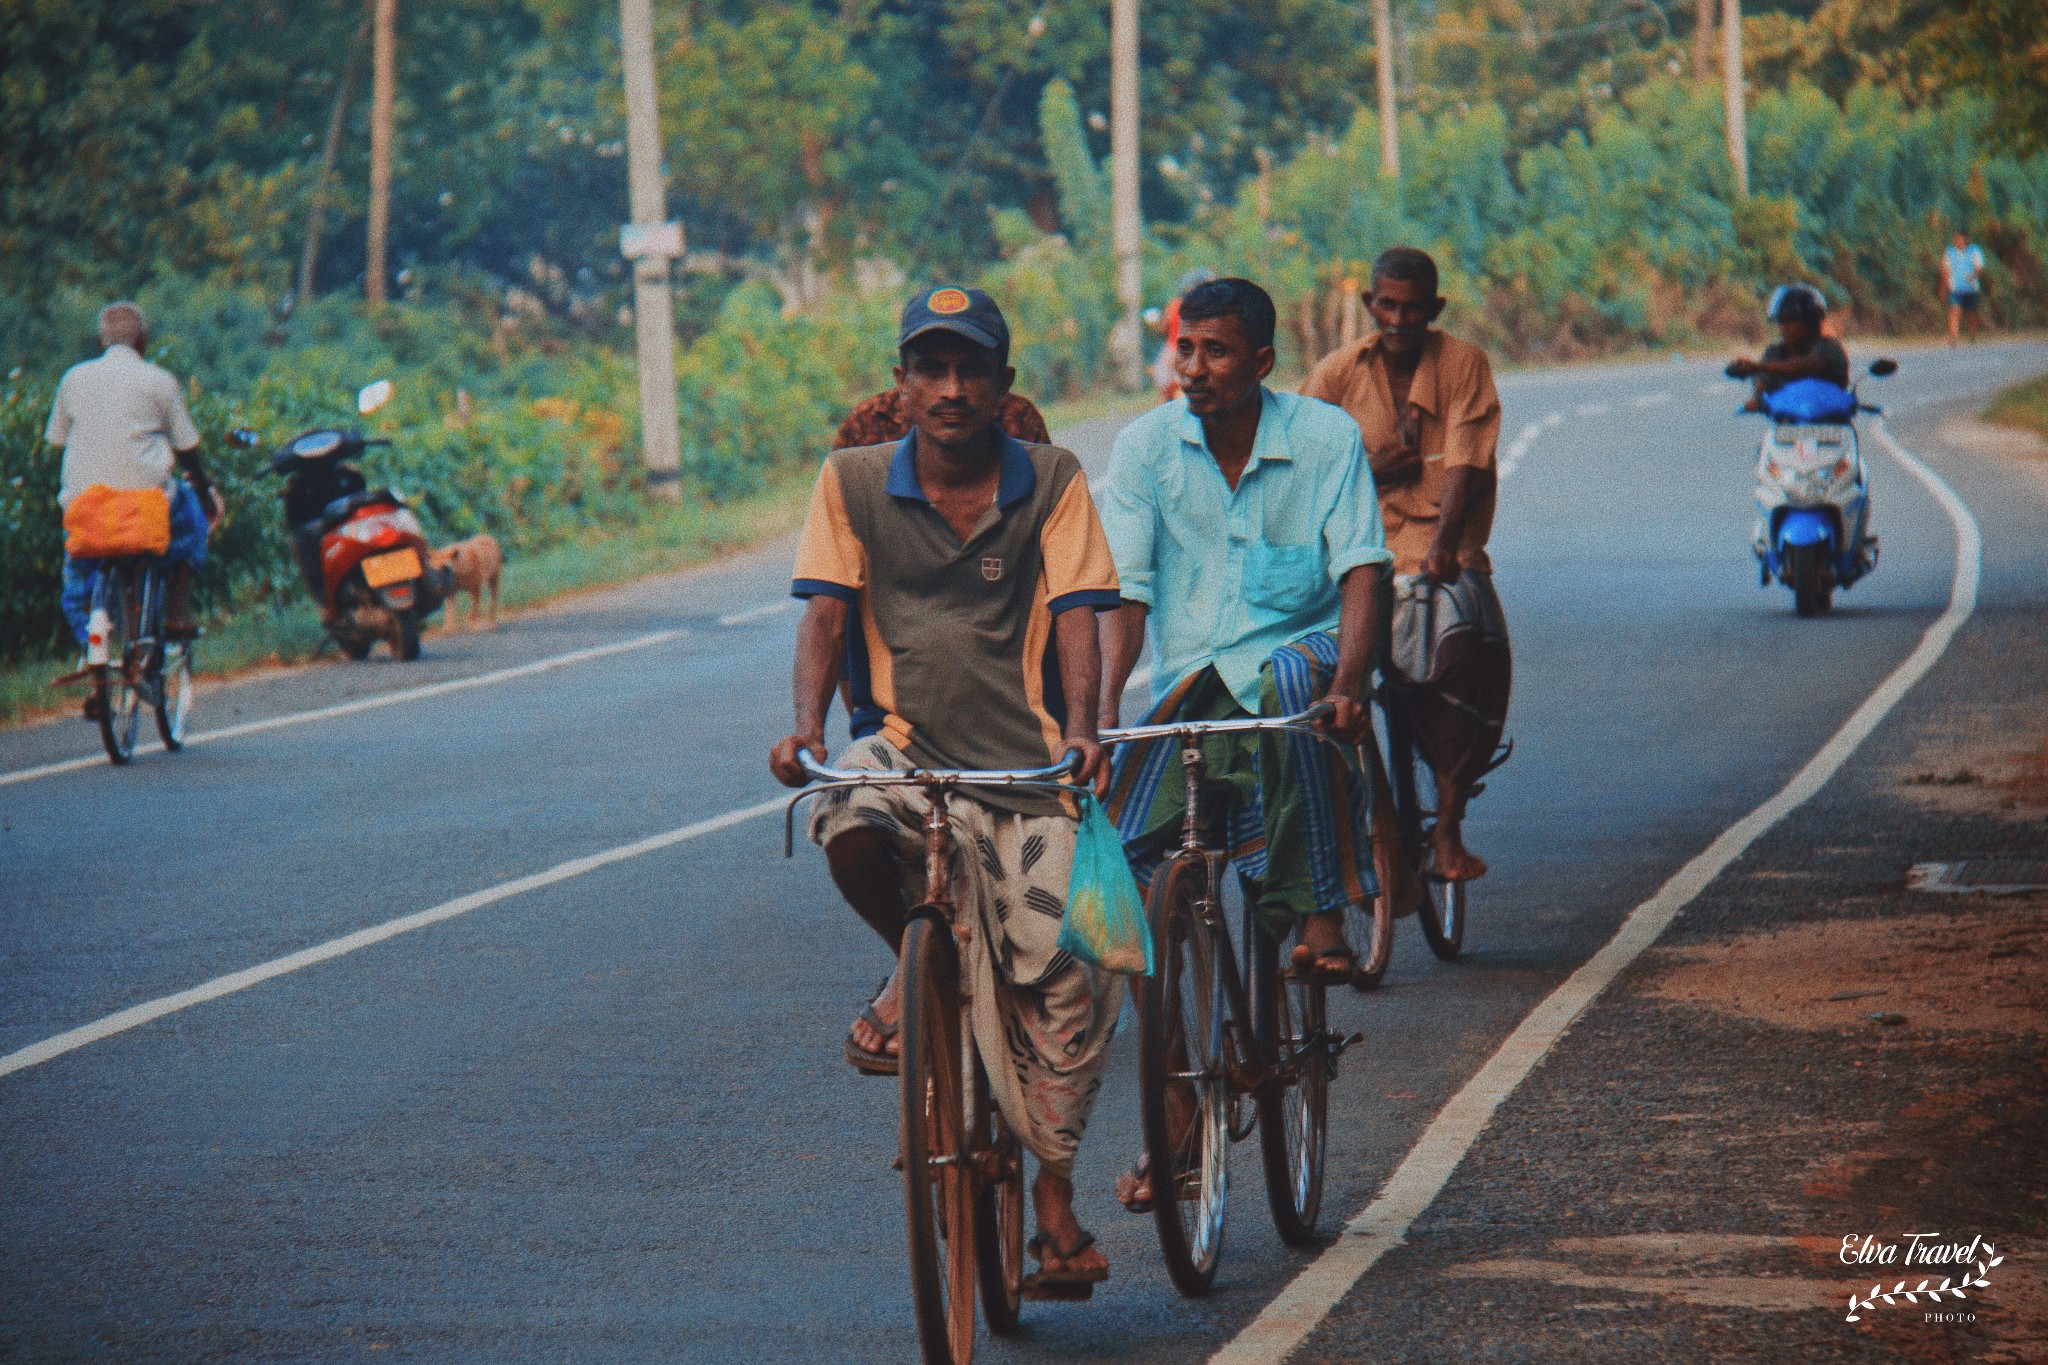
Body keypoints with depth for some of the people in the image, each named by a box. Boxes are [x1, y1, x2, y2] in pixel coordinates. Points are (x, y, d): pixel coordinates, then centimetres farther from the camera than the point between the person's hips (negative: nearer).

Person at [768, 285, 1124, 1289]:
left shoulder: (1051, 483, 4)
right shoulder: (854, 483, 5)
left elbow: (1074, 614, -4)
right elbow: (824, 613, 0)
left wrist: (1080, 727, -22)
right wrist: (807, 726, -18)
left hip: (1027, 764, 0)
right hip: (904, 746, 0)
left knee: (1063, 972, -12)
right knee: (851, 823, -35)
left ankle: (1054, 1194, 5)